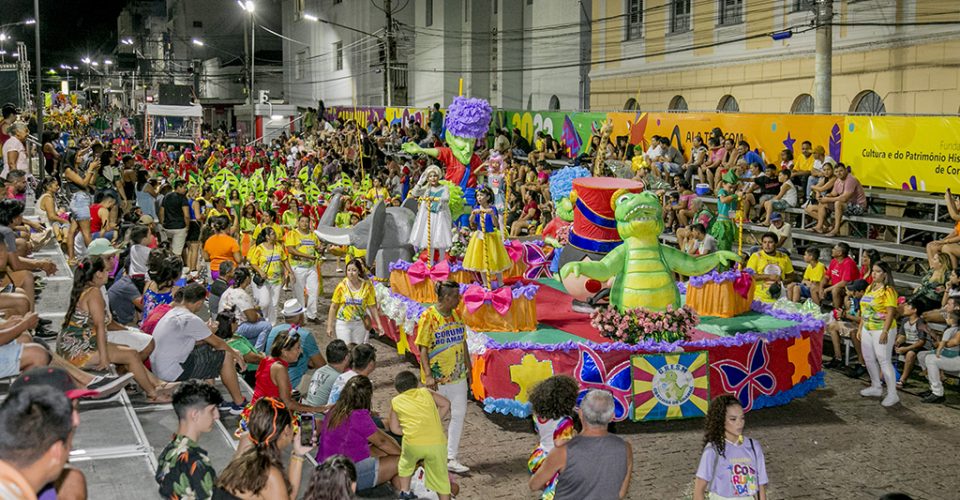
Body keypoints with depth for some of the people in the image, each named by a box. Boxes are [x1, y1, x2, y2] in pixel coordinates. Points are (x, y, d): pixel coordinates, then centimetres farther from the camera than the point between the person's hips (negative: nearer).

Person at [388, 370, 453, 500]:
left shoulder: (395, 401, 17)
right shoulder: (426, 392, 18)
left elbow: (394, 428, 18)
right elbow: (446, 404, 14)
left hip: (413, 443, 0)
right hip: (437, 442, 0)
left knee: (405, 465, 31)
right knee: (440, 476, 13)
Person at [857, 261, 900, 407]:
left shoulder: (888, 291, -13)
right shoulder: (870, 288, 12)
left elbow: (891, 313, -18)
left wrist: (885, 332, -24)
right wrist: (860, 328, 16)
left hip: (882, 330, -9)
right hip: (867, 329, 9)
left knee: (884, 361, -8)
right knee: (869, 358, 15)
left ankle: (892, 394, -3)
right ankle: (876, 387, 31)